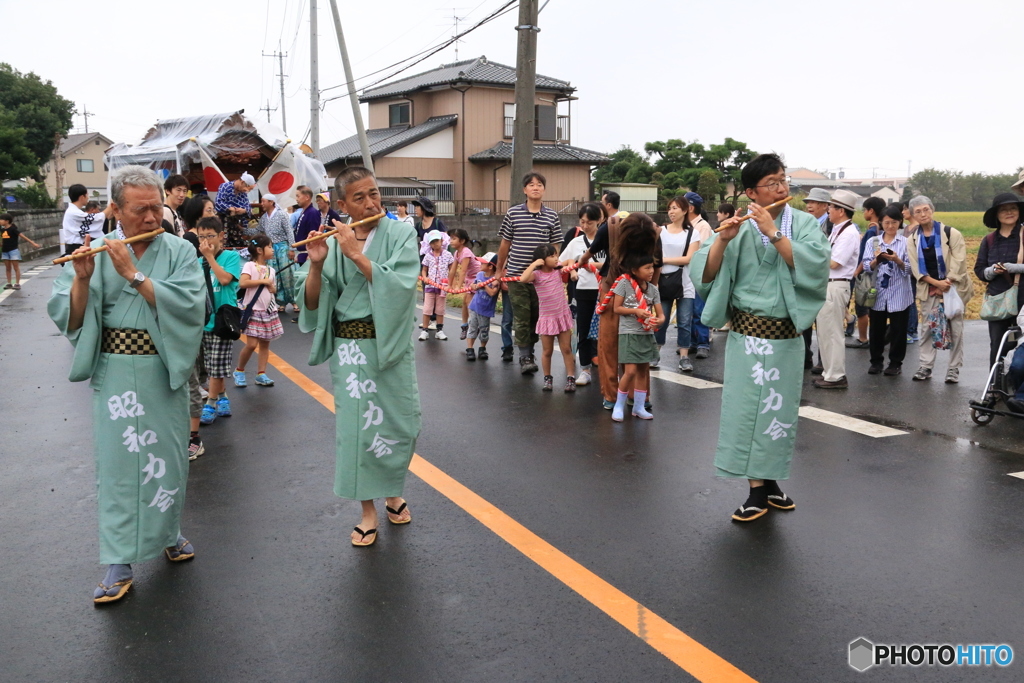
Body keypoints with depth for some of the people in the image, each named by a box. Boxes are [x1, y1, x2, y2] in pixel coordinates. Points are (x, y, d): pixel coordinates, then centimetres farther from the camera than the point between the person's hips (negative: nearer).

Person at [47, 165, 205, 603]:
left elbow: (187, 305, -18)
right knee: (117, 460, 2)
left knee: (167, 456, 12)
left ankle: (168, 534, 35)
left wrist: (134, 274, -21)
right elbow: (69, 319, -4)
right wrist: (82, 279, -20)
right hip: (114, 373, 0)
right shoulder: (96, 253, 0)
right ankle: (119, 564, 11)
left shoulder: (179, 252, -1)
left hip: (163, 372, 0)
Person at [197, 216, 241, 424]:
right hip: (203, 320, 6)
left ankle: (210, 405, 5)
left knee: (217, 365, -3)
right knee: (212, 366, 12)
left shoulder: (231, 256, -5)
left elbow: (225, 279, -21)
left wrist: (210, 256, -16)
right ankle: (223, 400, 25)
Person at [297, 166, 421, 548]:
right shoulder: (333, 243, 2)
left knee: (400, 423, 8)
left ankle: (392, 491, 35)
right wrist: (316, 264, -18)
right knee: (357, 426, 3)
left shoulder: (400, 234, -3)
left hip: (392, 344, 0)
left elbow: (399, 285, -19)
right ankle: (368, 512, 18)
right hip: (350, 348, 1)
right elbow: (312, 304, -2)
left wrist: (357, 254, -21)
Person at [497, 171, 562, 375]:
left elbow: (555, 247, 8)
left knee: (536, 317, 8)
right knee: (521, 318, -3)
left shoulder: (552, 216, 3)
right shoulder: (513, 213, 0)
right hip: (516, 274, -1)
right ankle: (525, 357, 3)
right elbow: (505, 244, 8)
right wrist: (500, 269, 13)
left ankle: (530, 351, 23)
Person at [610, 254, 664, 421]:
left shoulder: (652, 288, 2)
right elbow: (616, 308, -6)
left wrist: (659, 321, -21)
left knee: (644, 370, 9)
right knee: (631, 371, -11)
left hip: (647, 334, 5)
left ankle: (639, 407, 22)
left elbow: (661, 314, 2)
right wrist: (635, 311, -19)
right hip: (629, 333, -5)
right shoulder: (624, 283, -8)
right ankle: (619, 406, 6)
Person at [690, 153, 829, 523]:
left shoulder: (804, 223, 2)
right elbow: (705, 274, -8)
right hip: (748, 333, -2)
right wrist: (722, 240, -23)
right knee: (748, 408, 0)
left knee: (779, 409, 11)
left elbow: (814, 264, -16)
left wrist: (774, 233, -21)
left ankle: (770, 481, 26)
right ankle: (757, 491, 10)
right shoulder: (739, 227, -1)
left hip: (787, 334, 2)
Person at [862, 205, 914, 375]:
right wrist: (876, 260, -21)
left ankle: (896, 363, 17)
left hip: (899, 294, -1)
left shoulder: (906, 242, 2)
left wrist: (897, 260, -22)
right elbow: (867, 267, -2)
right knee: (876, 329, 8)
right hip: (877, 293, 1)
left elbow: (909, 269, -5)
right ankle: (876, 361, 22)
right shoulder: (872, 241, 5)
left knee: (898, 330, 5)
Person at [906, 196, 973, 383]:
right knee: (929, 326, 3)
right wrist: (936, 283, -14)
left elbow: (959, 262, -10)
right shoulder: (912, 240, 5)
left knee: (955, 327, 0)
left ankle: (954, 368, 7)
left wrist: (946, 283, -16)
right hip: (929, 289, 2)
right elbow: (916, 268, -2)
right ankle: (926, 366, 9)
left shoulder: (951, 233, -5)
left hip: (953, 287, -2)